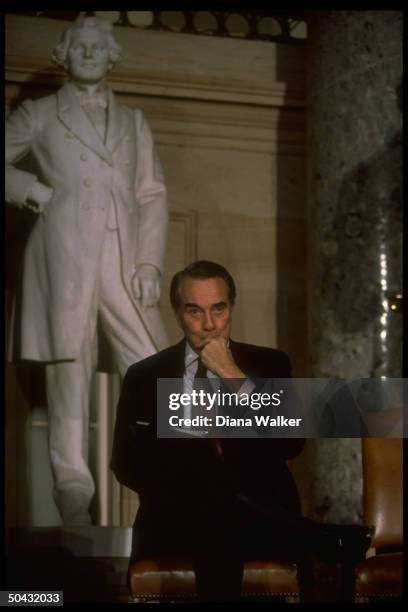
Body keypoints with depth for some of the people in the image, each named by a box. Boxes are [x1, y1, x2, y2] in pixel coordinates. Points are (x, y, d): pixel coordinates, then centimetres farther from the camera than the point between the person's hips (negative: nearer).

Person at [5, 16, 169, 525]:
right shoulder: (38, 115, 16)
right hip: (64, 256, -2)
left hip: (124, 261, 2)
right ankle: (73, 491, -5)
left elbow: (152, 195, 16)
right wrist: (30, 188, -3)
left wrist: (150, 262, 3)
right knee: (70, 366, -6)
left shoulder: (133, 122, 23)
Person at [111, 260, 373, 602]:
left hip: (258, 517, -1)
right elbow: (126, 464, 3)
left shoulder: (268, 365, 12)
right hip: (178, 519, 1)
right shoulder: (144, 377, 12)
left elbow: (291, 445, -3)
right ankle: (330, 540, -32)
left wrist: (235, 378, -9)